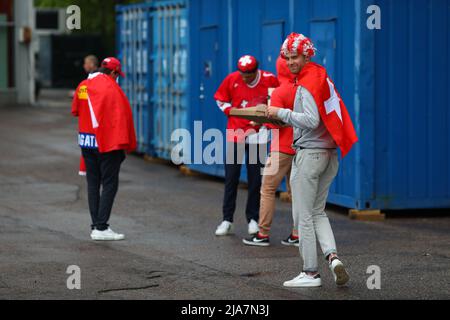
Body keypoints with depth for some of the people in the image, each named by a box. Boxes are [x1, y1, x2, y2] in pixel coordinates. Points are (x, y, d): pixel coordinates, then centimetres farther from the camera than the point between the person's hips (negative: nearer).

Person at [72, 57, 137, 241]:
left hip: (86, 141, 7)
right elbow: (122, 114, -14)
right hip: (108, 142, -7)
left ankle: (95, 226, 12)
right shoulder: (110, 86, -12)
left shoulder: (82, 86, 9)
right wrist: (127, 144, -10)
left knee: (93, 184, 12)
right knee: (109, 184, -3)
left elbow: (75, 111, 17)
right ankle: (101, 228, -9)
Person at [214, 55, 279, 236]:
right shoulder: (232, 79, -4)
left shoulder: (270, 80, -8)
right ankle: (227, 220, 8)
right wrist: (231, 111, -3)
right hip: (235, 133, 1)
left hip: (257, 134, -1)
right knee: (231, 178, 2)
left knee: (255, 179, 2)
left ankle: (253, 219, 12)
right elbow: (220, 99, 12)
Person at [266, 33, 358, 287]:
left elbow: (311, 120, -25)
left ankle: (311, 273, 2)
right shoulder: (323, 77, 14)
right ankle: (333, 256, -2)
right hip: (329, 153, 9)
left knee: (303, 216, -1)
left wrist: (281, 113, -18)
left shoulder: (307, 84, -14)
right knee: (318, 211, 17)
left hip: (309, 154, -9)